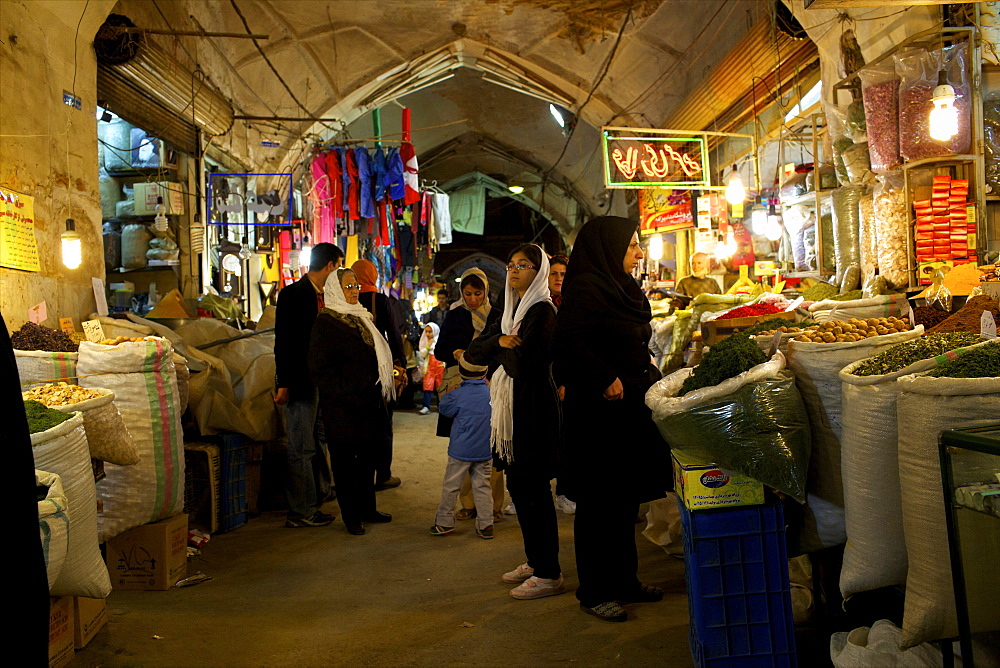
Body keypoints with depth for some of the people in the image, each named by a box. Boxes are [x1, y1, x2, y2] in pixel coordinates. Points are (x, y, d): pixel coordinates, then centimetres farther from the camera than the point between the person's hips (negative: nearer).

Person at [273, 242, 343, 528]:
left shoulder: (325, 296, 14)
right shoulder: (293, 295, -8)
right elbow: (283, 341, -12)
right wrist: (284, 384, -15)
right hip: (301, 383, -8)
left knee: (320, 444, 13)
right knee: (302, 449, -2)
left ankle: (317, 497, 23)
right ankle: (301, 512, 6)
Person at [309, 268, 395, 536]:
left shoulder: (363, 318, 15)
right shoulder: (326, 323, -10)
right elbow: (321, 368, -15)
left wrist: (383, 390, 12)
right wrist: (348, 396, -19)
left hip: (371, 405, 8)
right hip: (344, 409, -8)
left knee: (368, 458, 16)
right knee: (345, 461, 3)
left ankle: (367, 508, 28)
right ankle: (351, 516, 13)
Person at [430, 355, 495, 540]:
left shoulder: (458, 395, -12)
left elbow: (443, 408, 2)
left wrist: (448, 393, 17)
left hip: (461, 450, -3)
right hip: (485, 450, 3)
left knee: (451, 486, 9)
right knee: (482, 486, 10)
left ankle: (445, 522, 17)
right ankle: (486, 524, 10)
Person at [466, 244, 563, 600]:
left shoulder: (542, 311, -12)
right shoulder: (512, 310, 15)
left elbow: (521, 363, -21)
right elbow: (473, 353, 7)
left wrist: (500, 349, -2)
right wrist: (500, 341, -11)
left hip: (534, 406, -9)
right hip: (513, 404, 9)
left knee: (533, 489, -5)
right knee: (518, 486, 14)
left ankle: (549, 574, 4)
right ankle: (534, 561, 26)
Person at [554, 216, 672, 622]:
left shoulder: (622, 289, 17)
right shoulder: (584, 288, -12)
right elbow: (570, 341, -24)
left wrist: (650, 378, 11)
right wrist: (605, 379, -25)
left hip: (631, 409, 9)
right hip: (599, 411, -9)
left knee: (627, 498, 13)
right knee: (600, 502, -1)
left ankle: (624, 580, 25)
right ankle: (595, 592, 10)